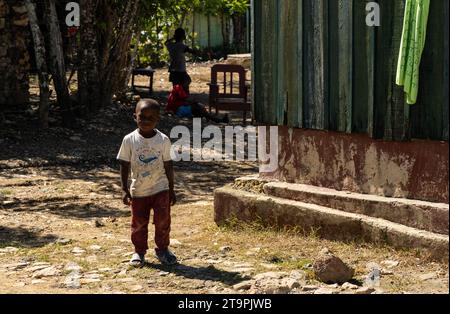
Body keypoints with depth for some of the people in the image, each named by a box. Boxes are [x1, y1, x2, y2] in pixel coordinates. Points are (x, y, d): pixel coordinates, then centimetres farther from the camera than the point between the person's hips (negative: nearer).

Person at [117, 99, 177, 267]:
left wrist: (171, 189, 5)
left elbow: (168, 165, 2)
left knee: (163, 221, -1)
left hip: (160, 189, 0)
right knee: (139, 223, 9)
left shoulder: (163, 140, -7)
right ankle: (139, 251, 25)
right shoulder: (129, 140, -8)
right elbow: (124, 165, -2)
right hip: (138, 191, 0)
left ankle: (162, 249, 18)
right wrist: (125, 190, -6)